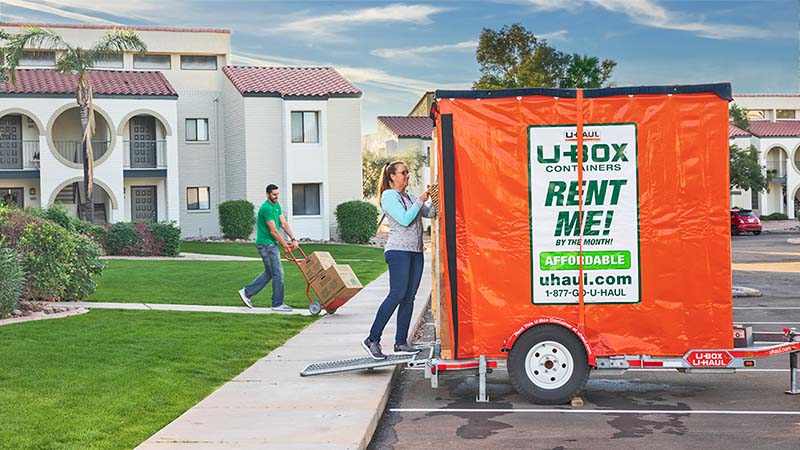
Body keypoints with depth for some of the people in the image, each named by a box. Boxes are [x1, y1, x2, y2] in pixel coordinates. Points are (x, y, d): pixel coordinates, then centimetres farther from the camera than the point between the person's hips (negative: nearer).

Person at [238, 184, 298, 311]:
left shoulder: (277, 206, 12)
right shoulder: (266, 208, -19)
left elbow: (284, 224, 9)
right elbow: (273, 231, -18)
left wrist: (293, 239, -1)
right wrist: (284, 245, -12)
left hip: (271, 244, 10)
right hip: (266, 244, -10)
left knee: (269, 273, 15)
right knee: (278, 273, -5)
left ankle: (247, 292, 20)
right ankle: (277, 304, 3)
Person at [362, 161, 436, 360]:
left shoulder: (410, 196, 20)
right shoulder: (389, 196, -4)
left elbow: (430, 214, 18)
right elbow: (405, 219, -15)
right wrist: (420, 201, -7)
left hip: (416, 252, 8)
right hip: (398, 250, -8)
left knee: (409, 297, 4)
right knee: (397, 294, -14)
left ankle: (401, 343, 7)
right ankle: (372, 339, -10)